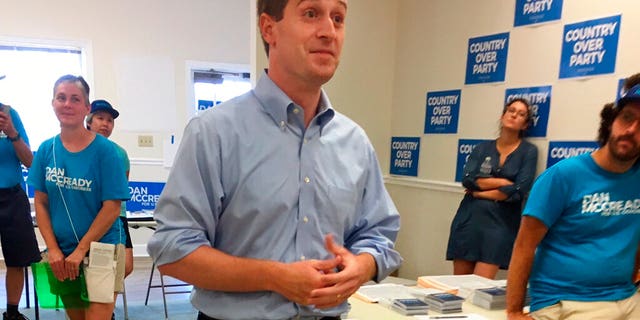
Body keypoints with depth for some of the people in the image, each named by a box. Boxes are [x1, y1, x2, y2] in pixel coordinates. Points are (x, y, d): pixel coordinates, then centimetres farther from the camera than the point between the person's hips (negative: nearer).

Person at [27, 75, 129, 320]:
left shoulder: (104, 150, -11)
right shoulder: (46, 150, 1)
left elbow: (112, 208, -12)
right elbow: (41, 203, 4)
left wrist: (81, 250, -12)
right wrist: (53, 250, -4)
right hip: (61, 252, 4)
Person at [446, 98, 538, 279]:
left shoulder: (528, 152, 2)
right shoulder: (483, 148, 10)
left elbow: (518, 191, -10)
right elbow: (468, 179, -5)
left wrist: (480, 193, -4)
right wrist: (503, 182, -8)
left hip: (500, 223, -3)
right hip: (469, 219, 3)